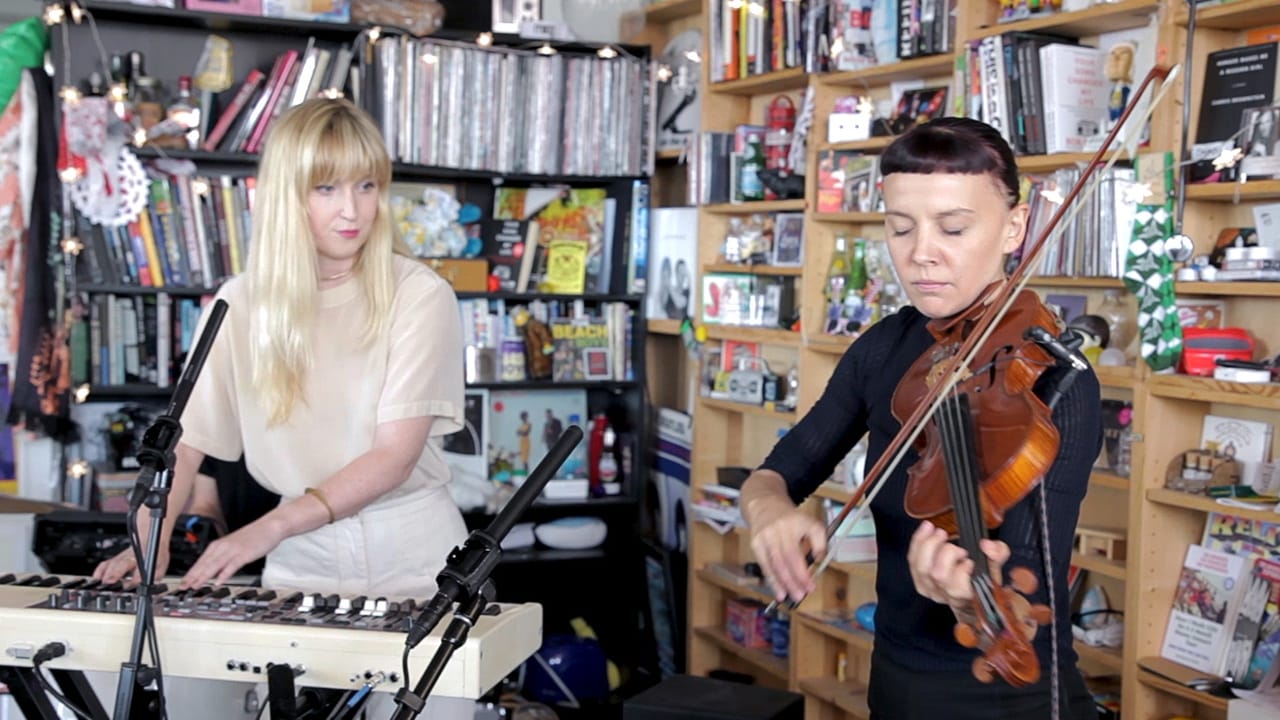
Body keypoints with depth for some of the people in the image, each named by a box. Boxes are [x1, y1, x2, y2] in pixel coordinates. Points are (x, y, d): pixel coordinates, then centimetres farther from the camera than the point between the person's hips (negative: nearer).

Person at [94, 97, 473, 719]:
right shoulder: (242, 304, 1)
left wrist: (271, 528, -24)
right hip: (303, 566, 2)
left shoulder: (419, 296, -9)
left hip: (414, 560, -2)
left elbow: (398, 453, -15)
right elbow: (186, 441, 5)